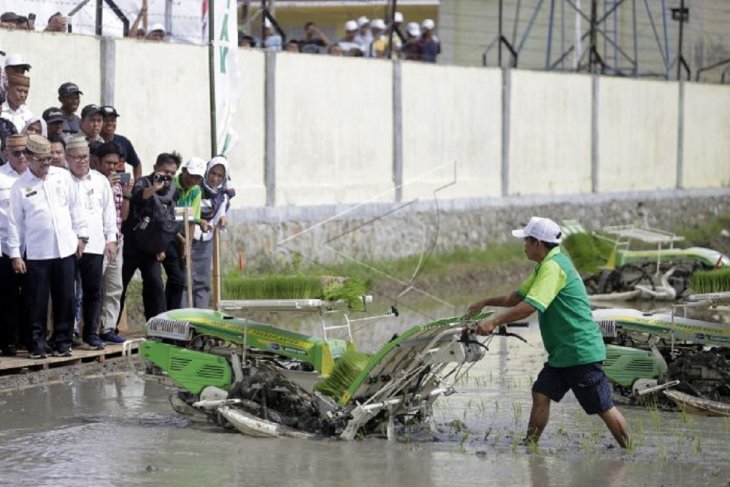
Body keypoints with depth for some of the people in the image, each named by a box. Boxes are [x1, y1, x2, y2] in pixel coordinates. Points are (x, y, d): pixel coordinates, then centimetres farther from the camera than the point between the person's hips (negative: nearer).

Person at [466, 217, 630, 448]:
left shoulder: (553, 267, -19)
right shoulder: (544, 267, 15)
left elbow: (530, 306, -27)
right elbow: (519, 297, 28)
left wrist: (494, 322, -25)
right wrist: (486, 302, 23)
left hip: (581, 352, -10)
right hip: (561, 352, 10)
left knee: (603, 408, -4)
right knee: (541, 395, 4)